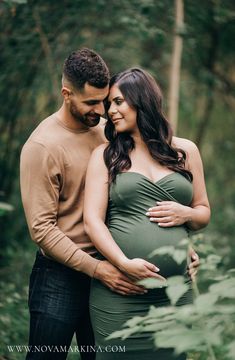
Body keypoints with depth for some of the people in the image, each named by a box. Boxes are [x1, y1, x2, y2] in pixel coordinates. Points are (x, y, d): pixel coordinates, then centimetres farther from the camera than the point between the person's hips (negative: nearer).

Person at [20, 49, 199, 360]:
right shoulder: (42, 146, -14)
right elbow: (42, 228, -16)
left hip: (106, 270, 6)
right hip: (60, 276, -5)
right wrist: (96, 268, -22)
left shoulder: (107, 131, 5)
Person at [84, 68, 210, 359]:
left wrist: (185, 214, -4)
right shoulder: (105, 155, 5)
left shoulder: (185, 151, 11)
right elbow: (92, 221, -5)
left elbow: (204, 213, 19)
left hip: (176, 293, 2)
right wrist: (124, 263, -19)